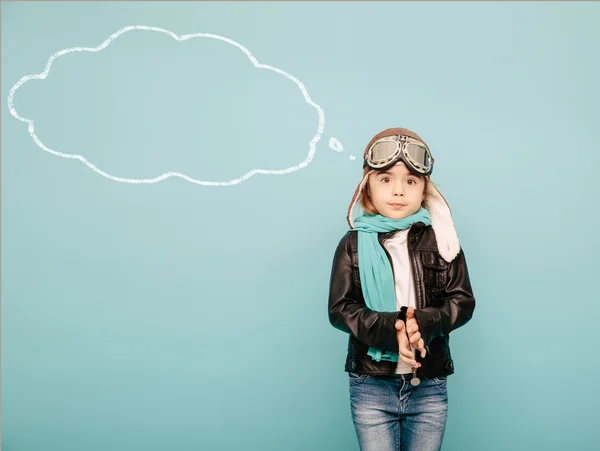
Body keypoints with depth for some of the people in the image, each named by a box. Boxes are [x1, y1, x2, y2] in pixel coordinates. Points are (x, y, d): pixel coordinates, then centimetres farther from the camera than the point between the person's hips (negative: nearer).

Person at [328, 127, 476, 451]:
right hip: (371, 385, -1)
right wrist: (389, 329, -23)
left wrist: (424, 323, -21)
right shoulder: (354, 244, -3)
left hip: (429, 385, 2)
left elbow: (463, 301, -1)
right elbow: (340, 309, -7)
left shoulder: (440, 239, 1)